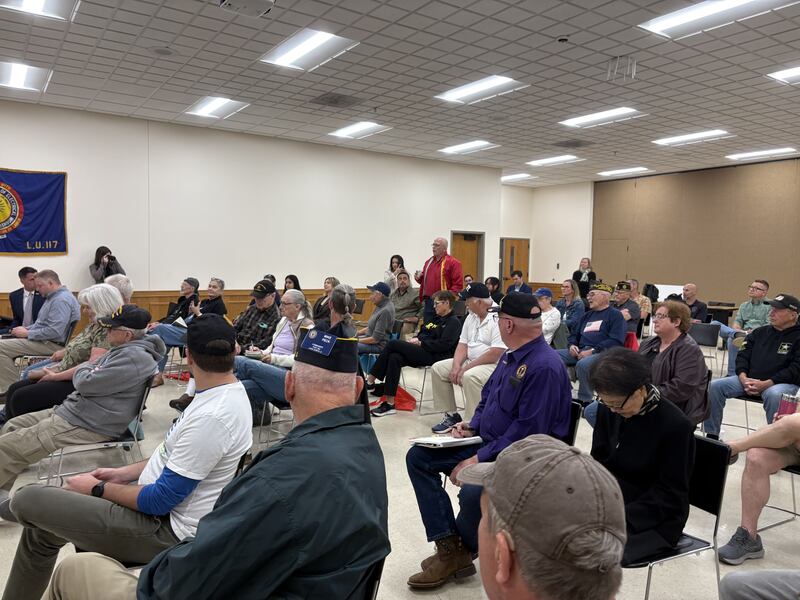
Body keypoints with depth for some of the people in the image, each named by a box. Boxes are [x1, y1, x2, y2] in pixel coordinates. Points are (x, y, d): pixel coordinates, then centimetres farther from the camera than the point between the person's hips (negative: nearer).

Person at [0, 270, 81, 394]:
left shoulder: (61, 300, -20)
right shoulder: (54, 297, 16)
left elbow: (54, 332, -28)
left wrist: (27, 333, -16)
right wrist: (27, 329, 10)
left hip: (52, 345, -11)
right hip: (45, 340, 11)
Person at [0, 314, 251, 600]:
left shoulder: (212, 417, -30)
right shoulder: (229, 392, 2)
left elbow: (160, 500, -22)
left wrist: (97, 489, -8)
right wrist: (125, 473, 11)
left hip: (167, 530, -9)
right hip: (163, 505, 9)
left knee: (27, 499, -3)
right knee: (43, 530, 20)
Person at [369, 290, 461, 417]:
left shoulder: (454, 322, -2)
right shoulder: (438, 319, 26)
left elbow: (443, 344, -15)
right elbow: (424, 333, 26)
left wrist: (420, 343, -11)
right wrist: (416, 338, 2)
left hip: (435, 356, -8)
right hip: (423, 352, 9)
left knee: (393, 344, -18)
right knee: (394, 358, -20)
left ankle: (370, 380, -10)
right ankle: (389, 404, -19)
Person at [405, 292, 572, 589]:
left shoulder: (545, 367, -21)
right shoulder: (510, 356, 9)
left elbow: (527, 431, -25)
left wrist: (479, 459, -24)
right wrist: (471, 427, 4)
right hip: (486, 442, 10)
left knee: (473, 492, -35)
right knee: (418, 457, 0)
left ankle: (462, 550, 0)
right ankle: (449, 547, -5)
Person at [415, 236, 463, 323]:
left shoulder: (453, 263, -5)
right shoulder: (429, 262, 17)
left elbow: (458, 284, -11)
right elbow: (424, 280, 29)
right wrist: (419, 278, 7)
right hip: (428, 302, 7)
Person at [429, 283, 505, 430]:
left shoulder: (498, 318, -18)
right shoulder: (471, 316, 11)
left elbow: (495, 354, -25)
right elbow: (463, 345, 10)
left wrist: (466, 368, -20)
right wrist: (456, 366, -8)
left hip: (494, 364, -9)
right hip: (470, 361, 9)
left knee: (470, 377, -36)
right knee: (438, 368, 0)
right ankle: (451, 415, 5)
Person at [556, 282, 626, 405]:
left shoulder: (615, 314, 3)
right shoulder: (587, 315, 26)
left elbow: (616, 341, -11)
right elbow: (574, 334, 30)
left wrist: (592, 351, -18)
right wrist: (572, 345, 5)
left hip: (601, 353, -7)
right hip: (580, 351, 7)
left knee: (583, 364, -38)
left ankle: (585, 401, -21)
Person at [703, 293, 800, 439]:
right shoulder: (759, 332, 16)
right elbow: (743, 356, 11)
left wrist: (766, 384, -20)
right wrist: (743, 378, -9)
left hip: (784, 383, -5)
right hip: (750, 380, 5)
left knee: (774, 395, -40)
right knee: (714, 386, -15)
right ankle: (712, 435, -7)